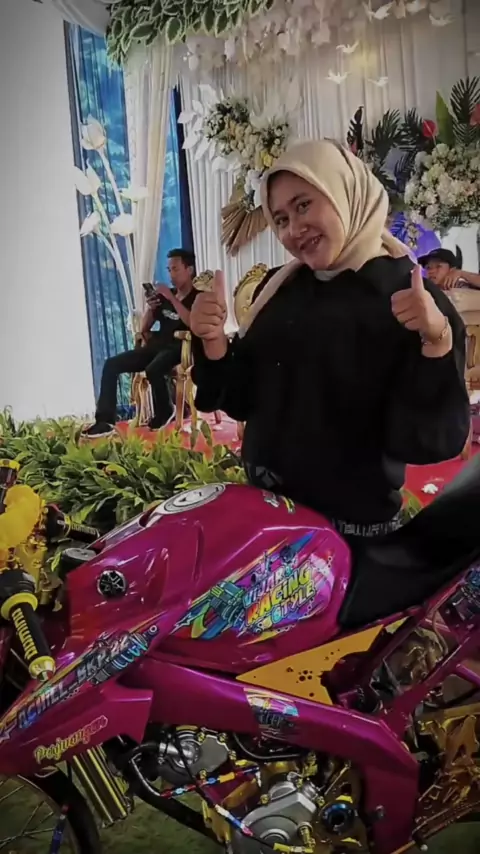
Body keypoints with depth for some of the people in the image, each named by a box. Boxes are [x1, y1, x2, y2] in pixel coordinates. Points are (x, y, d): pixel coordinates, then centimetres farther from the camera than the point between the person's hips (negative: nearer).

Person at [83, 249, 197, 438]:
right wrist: (151, 309, -1)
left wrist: (172, 298, -19)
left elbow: (193, 323, -22)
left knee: (153, 370, -37)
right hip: (155, 346, 7)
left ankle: (164, 413, -8)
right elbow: (144, 328, 19)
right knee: (112, 364, -11)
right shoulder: (165, 296, 17)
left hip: (179, 349, -7)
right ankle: (105, 421, -17)